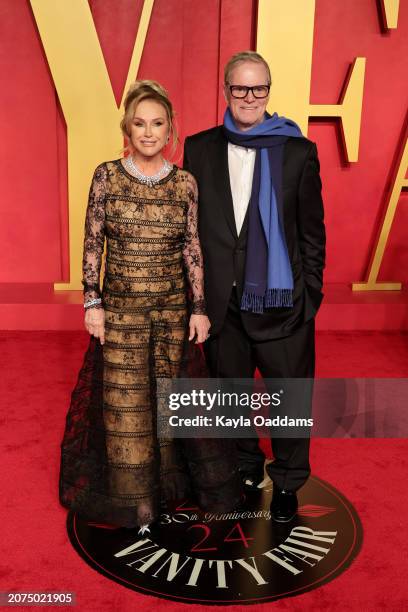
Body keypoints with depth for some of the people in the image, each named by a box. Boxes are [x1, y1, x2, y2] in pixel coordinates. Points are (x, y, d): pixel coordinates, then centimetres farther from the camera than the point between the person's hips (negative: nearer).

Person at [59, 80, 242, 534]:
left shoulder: (185, 183, 0)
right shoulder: (107, 176, -3)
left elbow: (192, 248, 2)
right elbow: (92, 243, -1)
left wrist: (199, 307, 0)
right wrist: (92, 301, -5)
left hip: (173, 307, 1)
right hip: (121, 308, -1)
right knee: (126, 401, 6)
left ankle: (167, 477, 33)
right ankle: (135, 497, 23)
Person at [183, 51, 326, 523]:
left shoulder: (298, 151, -1)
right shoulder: (199, 149, 5)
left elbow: (312, 231, 1)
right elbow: (189, 224, 6)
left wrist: (311, 294, -1)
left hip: (280, 300, -2)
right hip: (221, 301, 2)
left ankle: (287, 483, 31)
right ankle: (246, 470, 38)